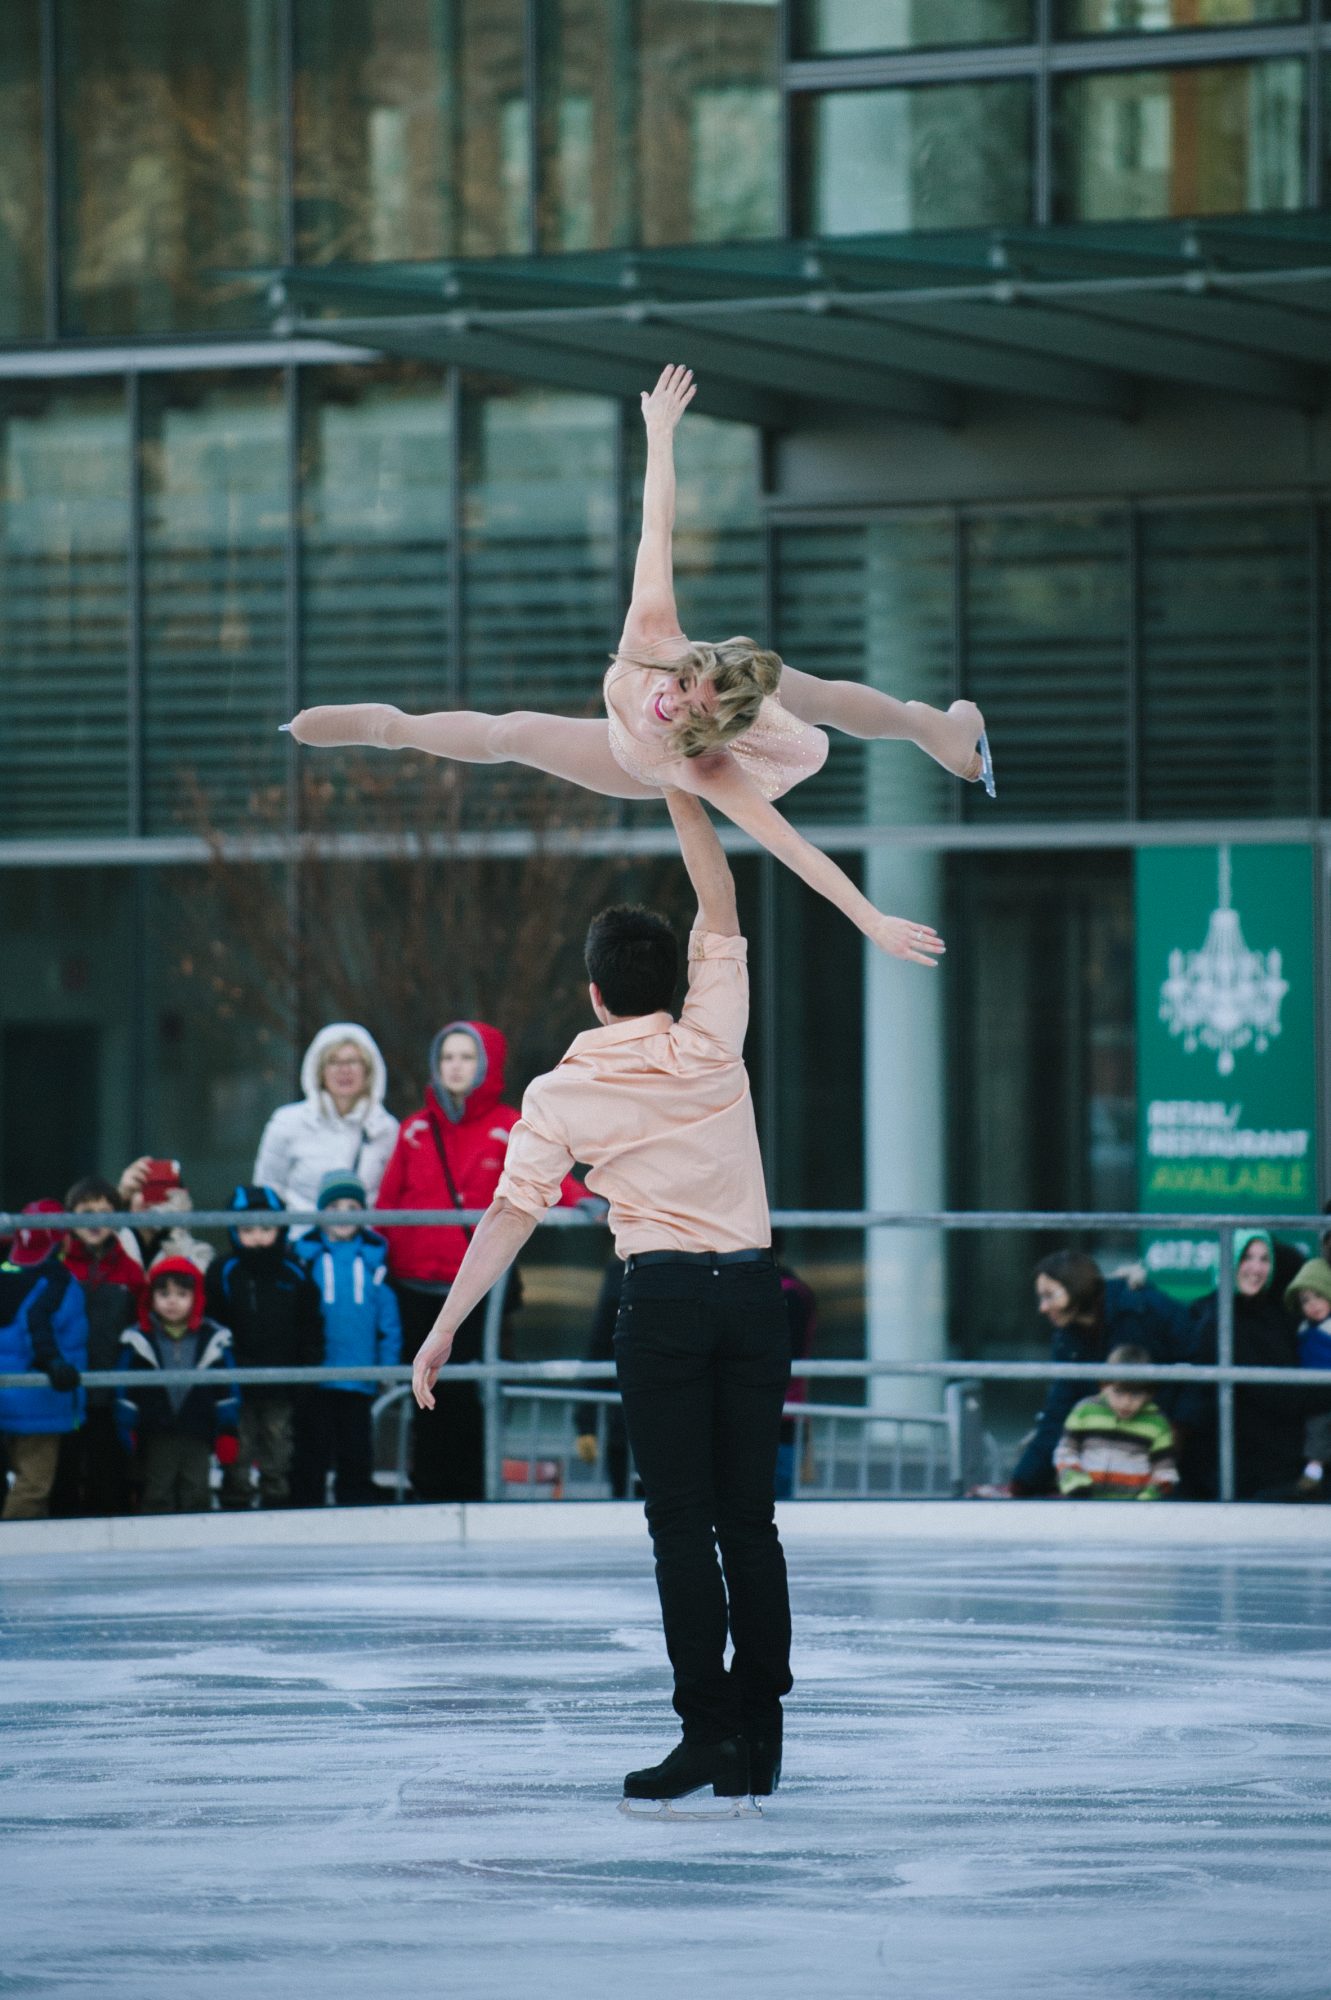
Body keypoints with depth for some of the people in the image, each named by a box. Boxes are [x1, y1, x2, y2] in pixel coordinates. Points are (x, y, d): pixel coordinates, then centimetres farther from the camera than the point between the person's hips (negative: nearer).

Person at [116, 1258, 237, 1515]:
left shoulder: (214, 1339, 2)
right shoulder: (137, 1340, -2)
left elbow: (226, 1390, 6)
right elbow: (127, 1394, 0)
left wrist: (227, 1433, 3)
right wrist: (128, 1435, -4)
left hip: (197, 1436, 1)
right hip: (156, 1438, -1)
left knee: (197, 1494, 4)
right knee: (158, 1496, 3)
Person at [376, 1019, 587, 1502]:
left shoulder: (510, 1129, 2)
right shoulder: (416, 1130, 12)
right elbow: (387, 1204, 10)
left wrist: (580, 1200, -33)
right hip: (415, 1289, 3)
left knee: (467, 1399, -5)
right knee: (428, 1398, 6)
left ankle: (468, 1495, 2)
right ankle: (428, 1494, 14)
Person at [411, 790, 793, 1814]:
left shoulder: (562, 1095, -3)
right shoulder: (710, 1045, 0)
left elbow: (510, 1217, -4)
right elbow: (720, 904, 8)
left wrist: (443, 1330, 0)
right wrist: (683, 793, 11)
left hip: (665, 1297, -3)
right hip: (753, 1288, 3)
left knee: (683, 1524, -2)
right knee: (750, 1518, 6)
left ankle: (708, 1727, -9)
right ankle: (758, 1741, 5)